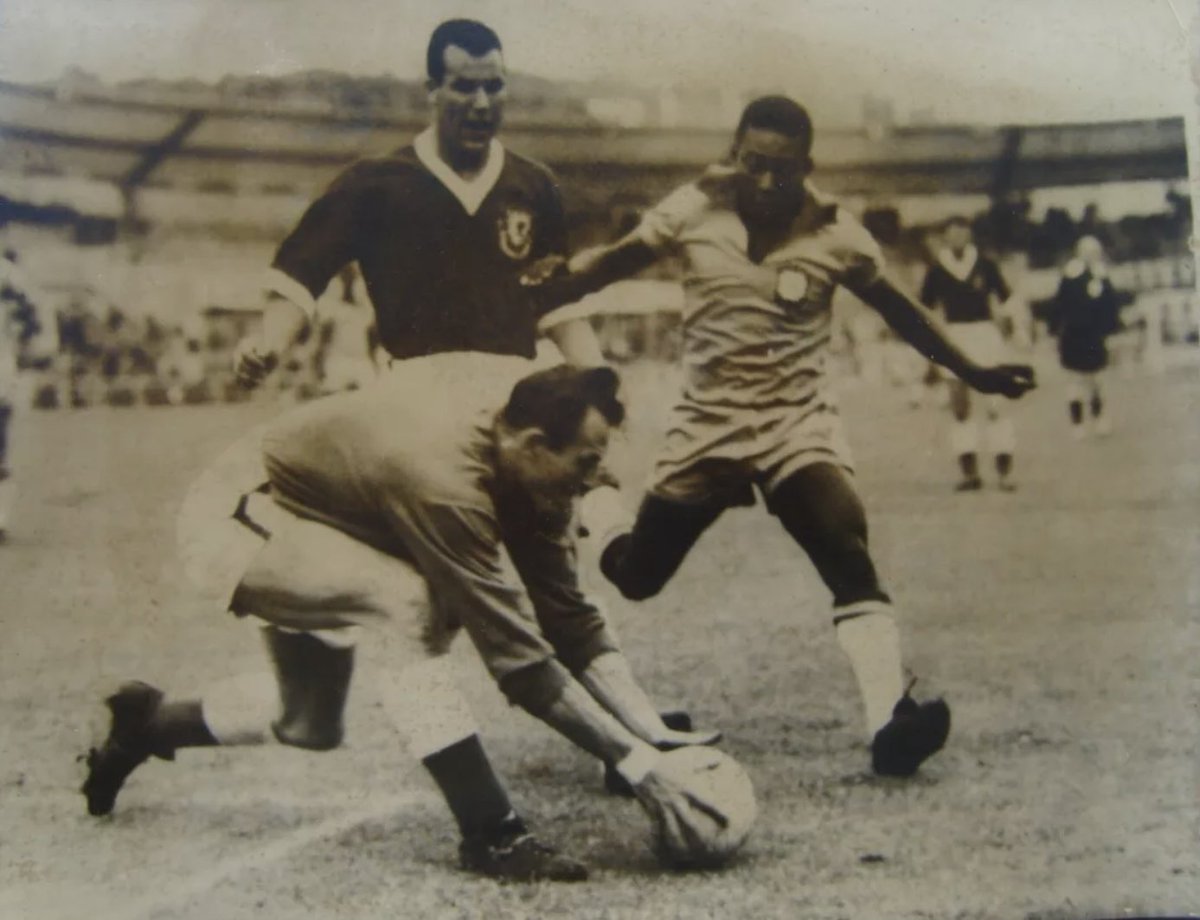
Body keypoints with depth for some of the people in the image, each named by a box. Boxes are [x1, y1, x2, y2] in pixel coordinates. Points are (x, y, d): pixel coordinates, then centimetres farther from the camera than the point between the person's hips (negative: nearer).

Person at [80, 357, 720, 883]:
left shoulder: (524, 460, -14)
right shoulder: (444, 477, -38)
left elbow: (569, 618, -9)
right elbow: (517, 656, -37)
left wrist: (656, 734, -14)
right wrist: (635, 765, -34)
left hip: (305, 524, 9)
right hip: (235, 520, -9)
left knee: (310, 728, 21)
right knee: (404, 600, -34)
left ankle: (146, 723, 45)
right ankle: (489, 835, -27)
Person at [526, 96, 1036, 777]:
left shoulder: (835, 234, -8)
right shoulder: (695, 210, -6)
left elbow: (900, 310, 4)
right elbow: (610, 265, -1)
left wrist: (974, 374, 4)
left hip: (799, 426, -1)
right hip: (706, 427, 1)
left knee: (850, 556, -24)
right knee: (636, 576, 7)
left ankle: (890, 721, -25)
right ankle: (591, 499, 41)